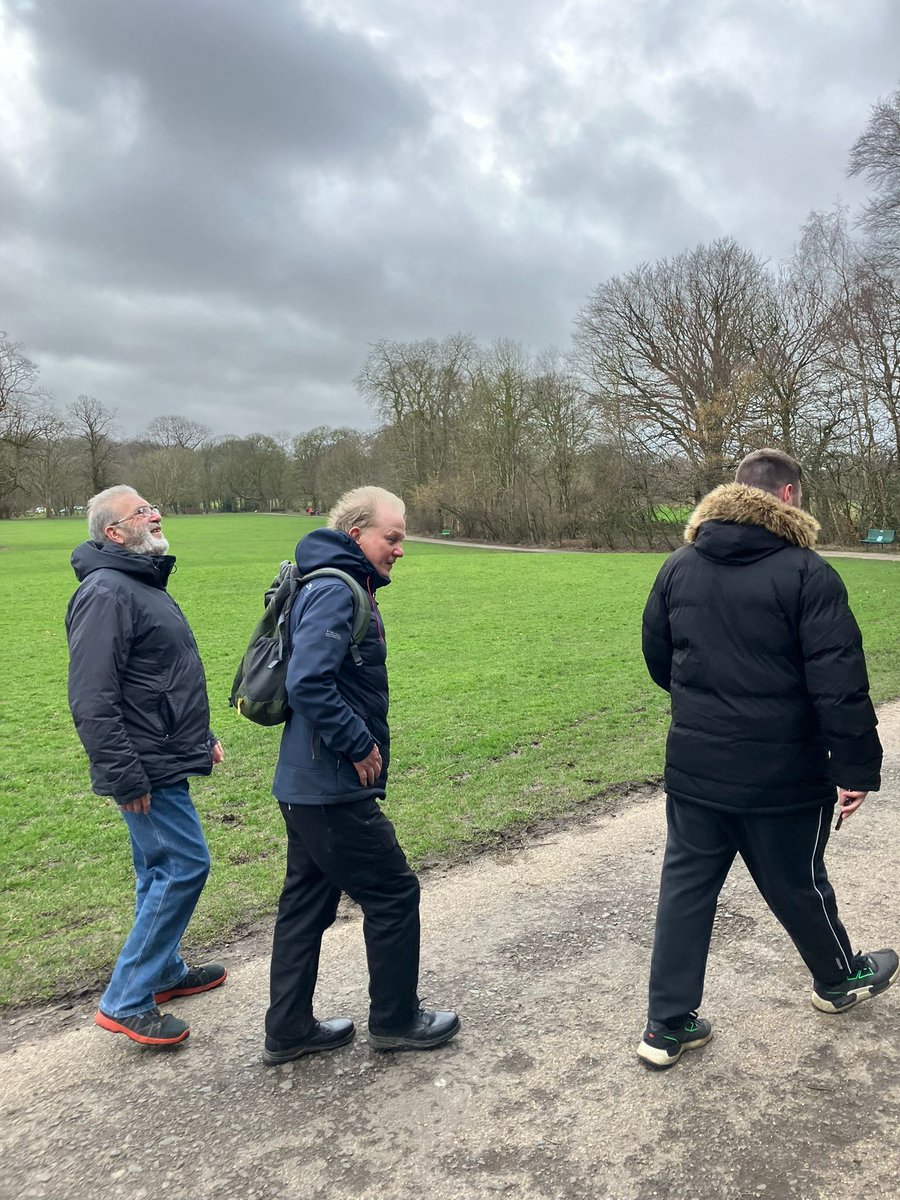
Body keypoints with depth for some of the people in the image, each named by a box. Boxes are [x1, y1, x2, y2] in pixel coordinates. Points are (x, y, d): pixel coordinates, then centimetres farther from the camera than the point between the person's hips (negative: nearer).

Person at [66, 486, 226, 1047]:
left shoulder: (144, 585, 15)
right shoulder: (107, 592, -19)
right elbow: (92, 700, -24)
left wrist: (202, 737, 20)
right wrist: (126, 778, -22)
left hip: (163, 762, 10)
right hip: (146, 769, -10)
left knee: (162, 871, 19)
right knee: (184, 864, -6)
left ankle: (164, 971, 35)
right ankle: (126, 1002, 6)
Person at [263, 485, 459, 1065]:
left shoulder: (341, 587, 14)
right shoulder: (335, 591, -18)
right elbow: (309, 683, -29)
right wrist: (360, 745, -19)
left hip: (307, 784, 10)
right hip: (334, 789, -10)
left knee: (308, 903, 17)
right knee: (394, 892, 6)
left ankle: (289, 1030, 31)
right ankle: (396, 1019, 25)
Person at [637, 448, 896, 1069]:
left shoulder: (679, 566, 2)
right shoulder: (807, 573, -15)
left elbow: (658, 660, 11)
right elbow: (840, 684, -18)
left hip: (694, 769, 4)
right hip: (782, 777, -3)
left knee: (686, 888, 12)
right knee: (798, 886, 18)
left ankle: (668, 1025, 19)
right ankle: (840, 980, 47)